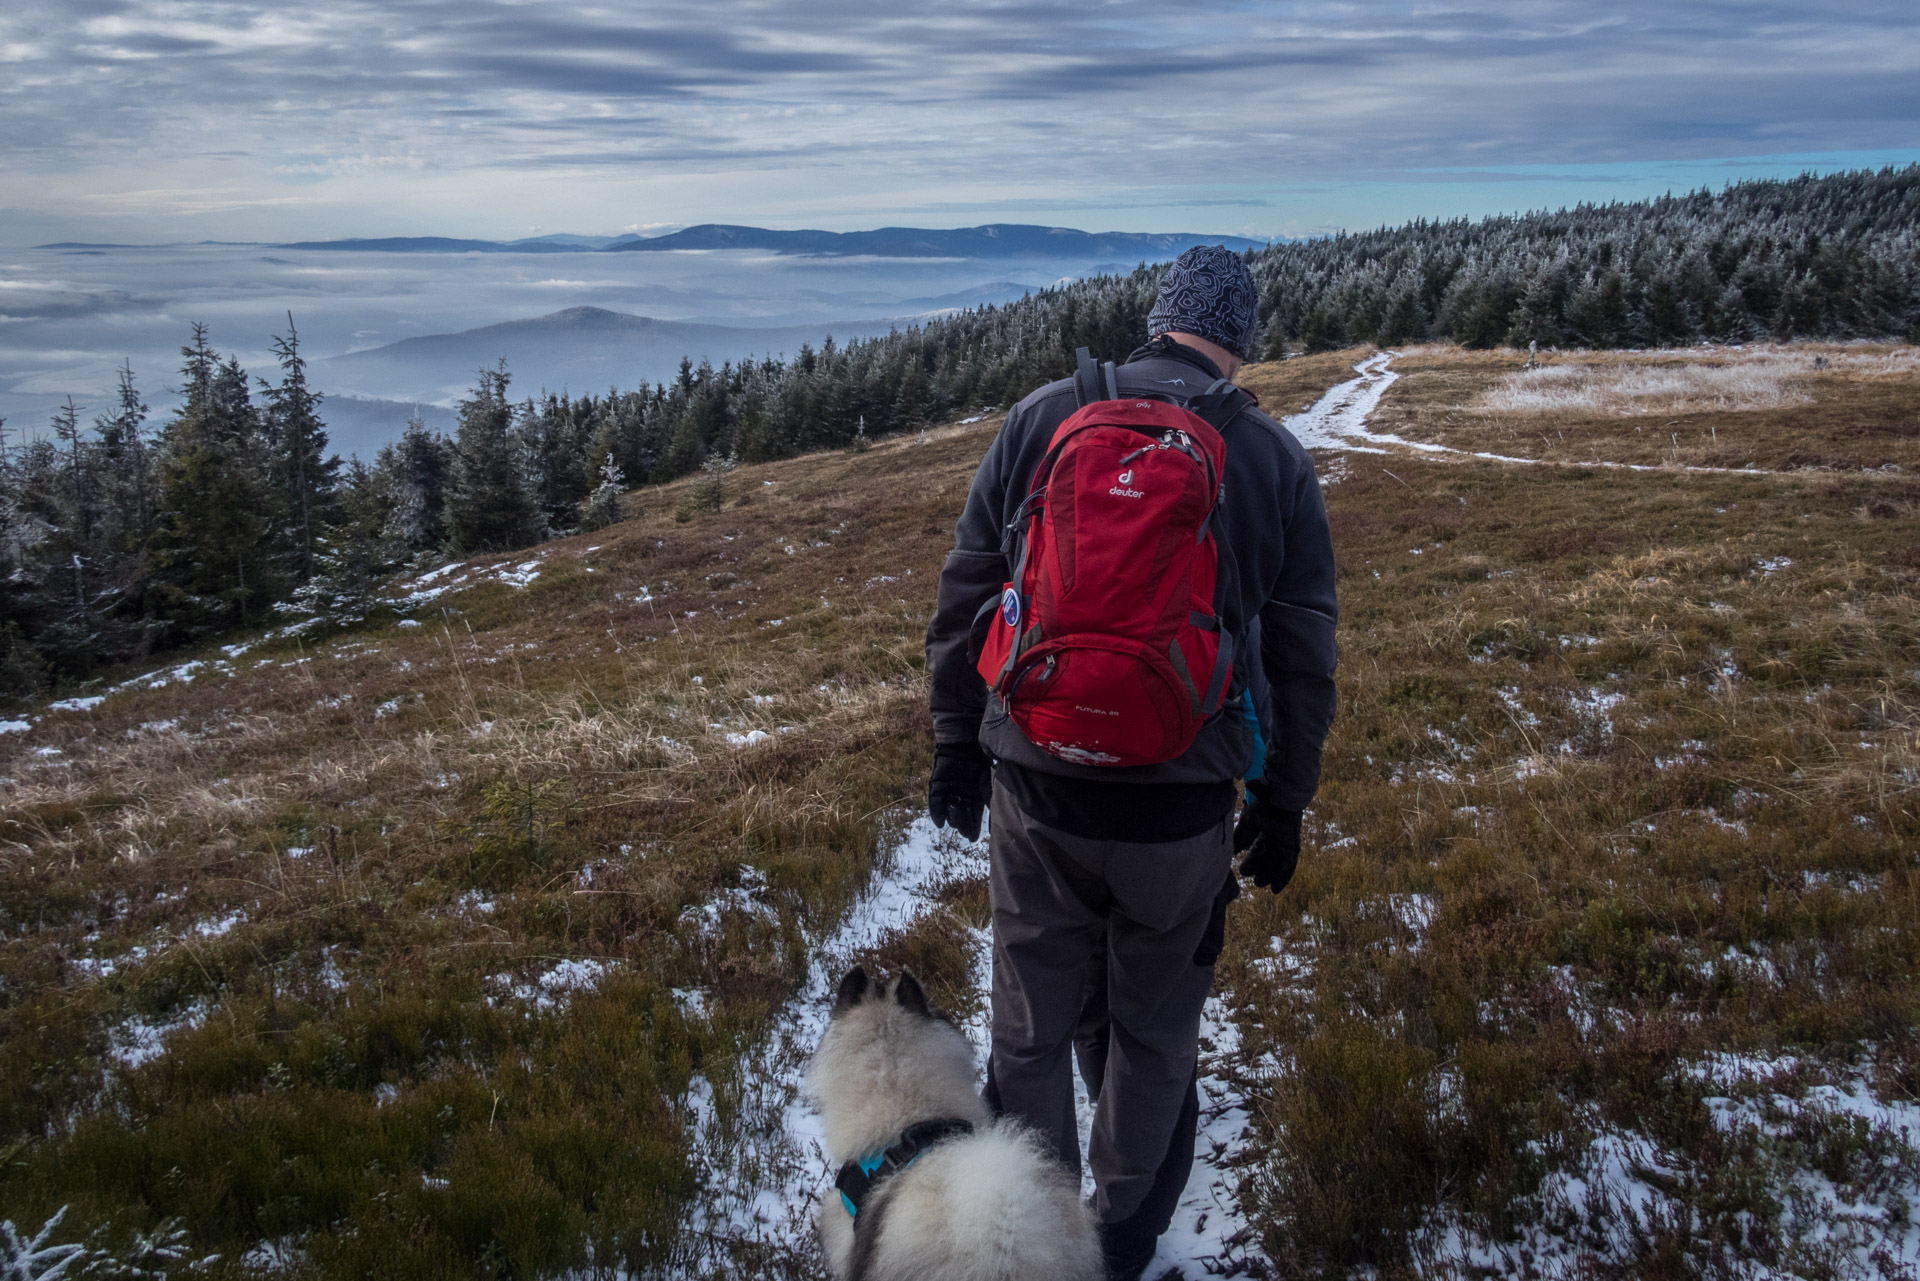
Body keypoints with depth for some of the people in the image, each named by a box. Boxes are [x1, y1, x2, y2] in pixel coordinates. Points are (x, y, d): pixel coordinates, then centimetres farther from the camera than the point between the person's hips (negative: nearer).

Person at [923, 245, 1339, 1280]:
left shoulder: (1042, 417, 0)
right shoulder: (1274, 458, 0)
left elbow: (963, 601, 2)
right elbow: (1302, 656, 3)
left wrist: (957, 747, 12)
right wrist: (1281, 807, 14)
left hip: (1036, 789, 0)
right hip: (1184, 808, 1)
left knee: (1033, 1032, 15)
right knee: (1152, 1035, 20)